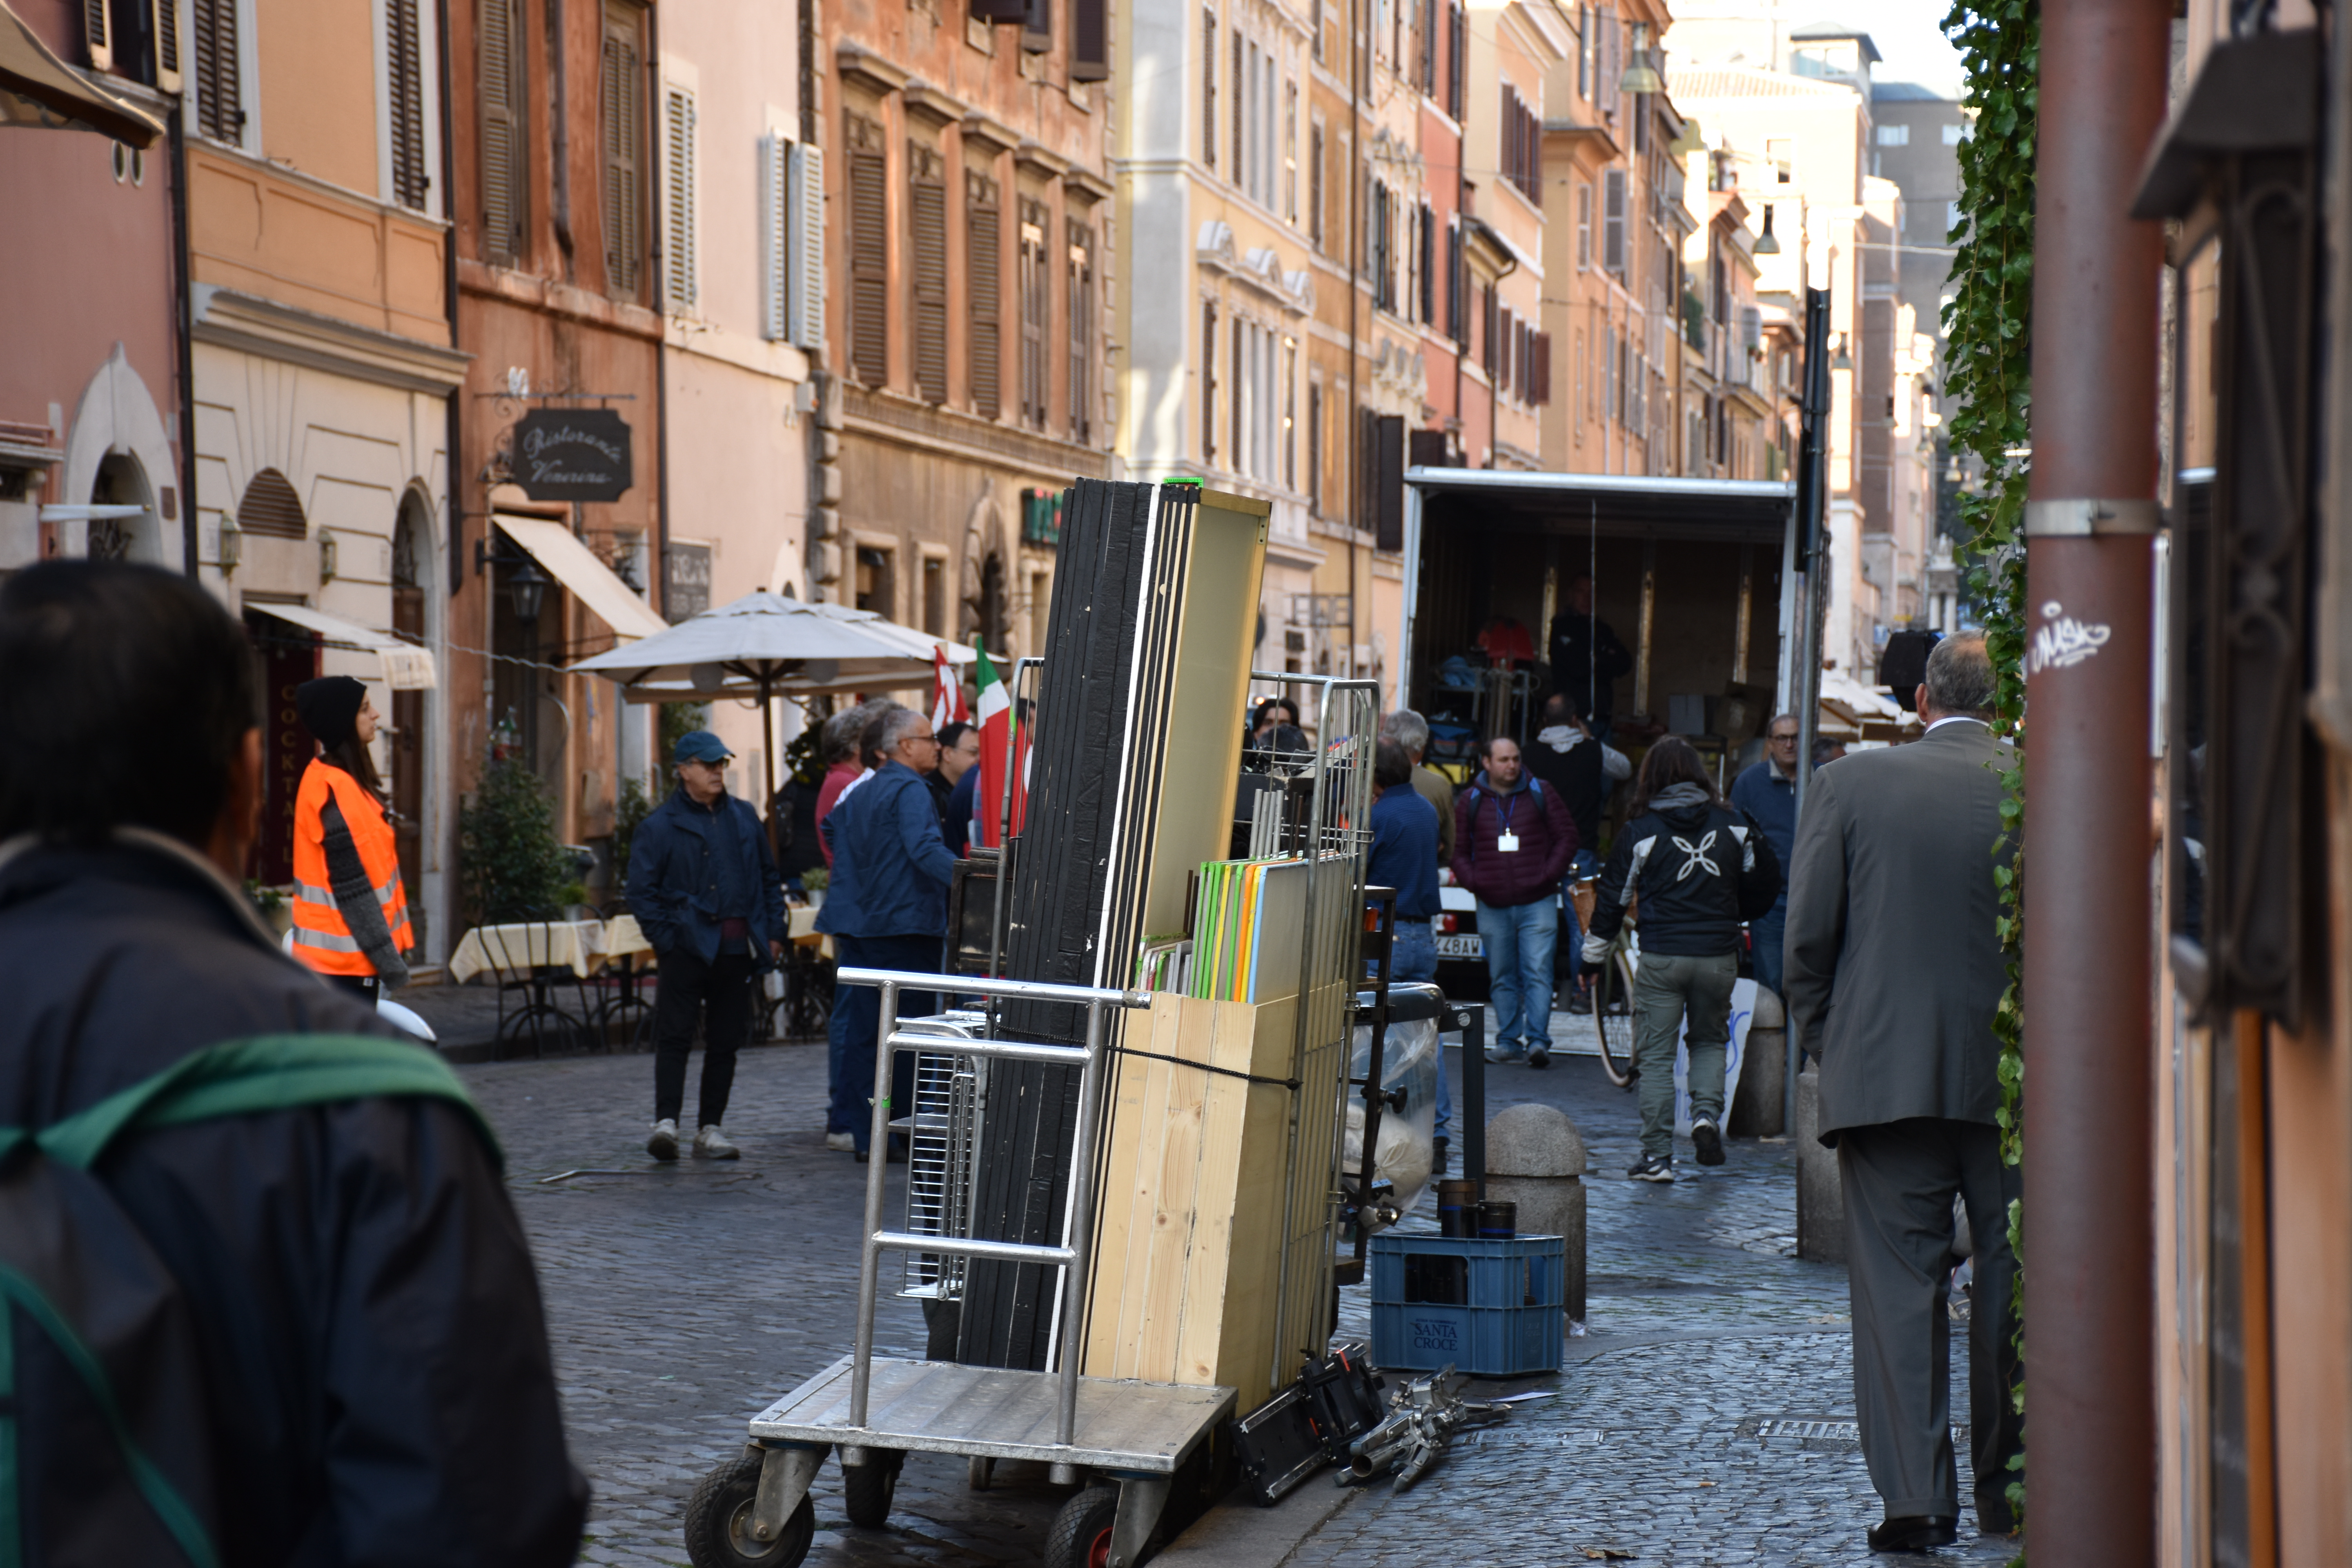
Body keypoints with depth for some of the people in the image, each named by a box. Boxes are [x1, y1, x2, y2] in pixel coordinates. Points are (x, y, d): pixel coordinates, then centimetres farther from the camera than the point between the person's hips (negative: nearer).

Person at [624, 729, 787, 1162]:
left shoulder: (744, 818, 14)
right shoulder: (660, 826, -1)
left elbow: (769, 878, 19)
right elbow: (642, 890, -3)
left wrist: (774, 932, 10)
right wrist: (667, 939, -11)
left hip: (738, 948, 5)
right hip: (689, 945, -5)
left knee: (726, 1041, 7)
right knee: (674, 1036, -10)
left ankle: (710, 1129, 14)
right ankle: (666, 1122, -14)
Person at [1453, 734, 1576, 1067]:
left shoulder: (1541, 794, 5)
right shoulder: (1469, 802, 9)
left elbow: (1567, 837, 6)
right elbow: (1459, 850, 13)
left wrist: (1548, 875, -5)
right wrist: (1473, 881, -3)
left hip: (1537, 902, -2)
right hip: (1492, 906, 2)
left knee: (1538, 972, -10)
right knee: (1502, 977, 8)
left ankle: (1538, 1040, -12)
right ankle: (1509, 1040, 15)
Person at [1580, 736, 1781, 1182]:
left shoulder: (1640, 831, -2)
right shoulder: (1732, 825, 3)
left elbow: (1613, 897, 3)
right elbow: (1762, 882, 14)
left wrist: (1593, 955, 14)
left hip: (1662, 959, -2)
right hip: (1719, 957, 2)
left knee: (1656, 1056, 4)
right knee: (1710, 1040, 23)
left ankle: (1657, 1157, 2)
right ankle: (1707, 1113, -1)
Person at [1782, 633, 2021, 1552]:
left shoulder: (1849, 785, -3)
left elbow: (1807, 933, -3)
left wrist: (1822, 1038, 10)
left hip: (1884, 1074, -1)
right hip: (2017, 1081, 1)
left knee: (1897, 1283, 3)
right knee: (2012, 1285, 12)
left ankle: (1915, 1496, -3)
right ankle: (2007, 1493, 20)